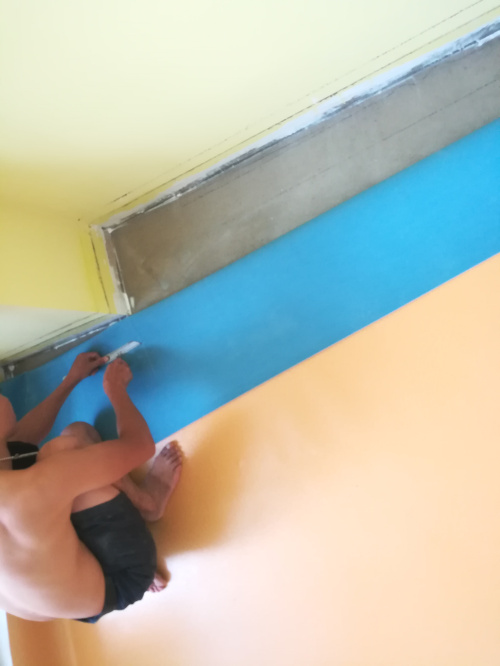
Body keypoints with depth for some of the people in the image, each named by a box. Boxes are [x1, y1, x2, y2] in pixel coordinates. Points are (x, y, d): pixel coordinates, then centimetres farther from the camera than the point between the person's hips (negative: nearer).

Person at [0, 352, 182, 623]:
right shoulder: (30, 491, -39)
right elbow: (140, 445, -24)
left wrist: (71, 380, 14)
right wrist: (116, 388, -5)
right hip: (121, 579, -6)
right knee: (66, 444, -13)